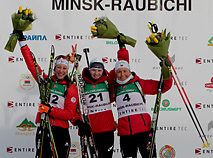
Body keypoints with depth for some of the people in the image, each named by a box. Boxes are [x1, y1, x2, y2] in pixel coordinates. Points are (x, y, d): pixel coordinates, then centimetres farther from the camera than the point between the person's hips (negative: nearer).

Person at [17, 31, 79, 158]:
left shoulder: (71, 88, 1)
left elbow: (69, 113, -5)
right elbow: (31, 64, 8)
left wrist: (51, 110, -19)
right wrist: (23, 42, 7)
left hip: (61, 130, -2)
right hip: (43, 128, 2)